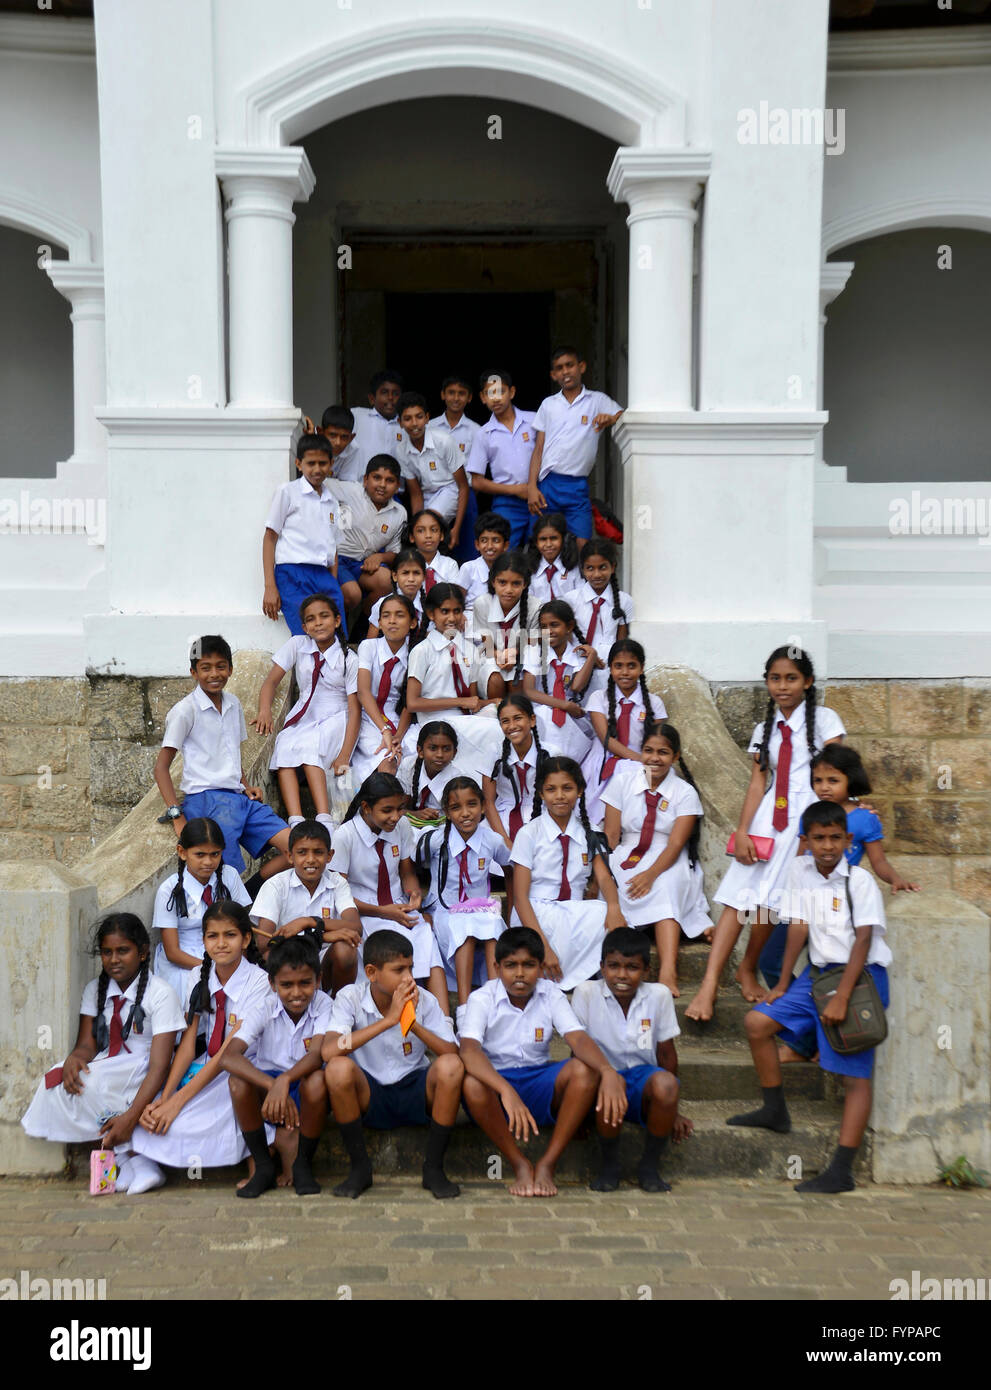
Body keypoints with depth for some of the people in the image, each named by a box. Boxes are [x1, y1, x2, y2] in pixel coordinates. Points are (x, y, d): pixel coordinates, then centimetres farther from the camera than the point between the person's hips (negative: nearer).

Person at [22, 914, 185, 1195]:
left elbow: (160, 1065, -17)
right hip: (103, 1070, 5)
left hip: (141, 1079, -5)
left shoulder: (160, 994, -10)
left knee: (92, 1080, -31)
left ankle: (129, 1159, -17)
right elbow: (87, 1043, 1)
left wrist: (131, 1116, -29)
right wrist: (73, 1058, -26)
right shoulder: (95, 990, 9)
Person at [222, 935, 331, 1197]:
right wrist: (271, 1086, -43)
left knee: (317, 1080, -35)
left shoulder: (322, 1005, -13)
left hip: (303, 1088, -1)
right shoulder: (264, 1009, -12)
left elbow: (317, 1055, -28)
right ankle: (263, 1166, -9)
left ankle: (302, 1164, -10)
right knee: (238, 1081, -30)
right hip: (267, 1081, 1)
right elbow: (229, 1057, -26)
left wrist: (284, 1080, -50)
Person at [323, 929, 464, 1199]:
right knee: (338, 1068, -31)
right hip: (370, 1095, -1)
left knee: (450, 1066, -28)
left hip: (417, 1093, 1)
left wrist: (414, 1024, -28)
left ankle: (433, 1167, -11)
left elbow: (454, 1053, -14)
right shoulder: (351, 998, -11)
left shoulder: (422, 1001, -7)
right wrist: (388, 1020, -30)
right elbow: (328, 1051, -29)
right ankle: (359, 1167, -10)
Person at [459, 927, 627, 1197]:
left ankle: (547, 1164, -20)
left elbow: (577, 1038, -17)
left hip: (539, 1083, 3)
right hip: (495, 1081, -2)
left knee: (584, 1069, -26)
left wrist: (608, 1071, -40)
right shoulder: (482, 999, -11)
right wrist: (507, 1092, -46)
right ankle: (521, 1165, -18)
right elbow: (468, 1049, -29)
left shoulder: (551, 996, -1)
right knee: (471, 1084, -37)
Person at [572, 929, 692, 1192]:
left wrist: (671, 1109, 8)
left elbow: (667, 1054, 4)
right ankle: (609, 1165, -10)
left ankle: (649, 1167, -9)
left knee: (665, 1083, -34)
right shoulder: (587, 993, -9)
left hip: (642, 1077, 2)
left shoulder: (659, 995, -5)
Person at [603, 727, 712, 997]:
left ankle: (668, 971, -47)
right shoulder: (623, 782, 5)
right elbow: (611, 837, 1)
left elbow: (675, 845, -11)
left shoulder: (685, 793, 0)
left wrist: (650, 875, -27)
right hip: (627, 862, 3)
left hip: (669, 865, -3)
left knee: (665, 886, -33)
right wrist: (605, 874, -15)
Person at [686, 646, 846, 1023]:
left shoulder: (824, 719, 5)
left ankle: (748, 969, 13)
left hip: (808, 814, -3)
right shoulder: (764, 730, 16)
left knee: (768, 899, -10)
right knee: (739, 895, -9)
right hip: (768, 816, 3)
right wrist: (742, 831, -3)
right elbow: (758, 782, 8)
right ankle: (709, 985, -15)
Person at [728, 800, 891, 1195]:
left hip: (860, 976, -6)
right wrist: (782, 985, 3)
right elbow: (798, 928, 5)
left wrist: (841, 998, -23)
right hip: (818, 972, 7)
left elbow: (863, 940, -17)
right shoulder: (799, 869, 3)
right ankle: (775, 1111, 17)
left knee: (856, 1073, -7)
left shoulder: (859, 881, -13)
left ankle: (841, 1172, -11)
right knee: (758, 1022, 1)